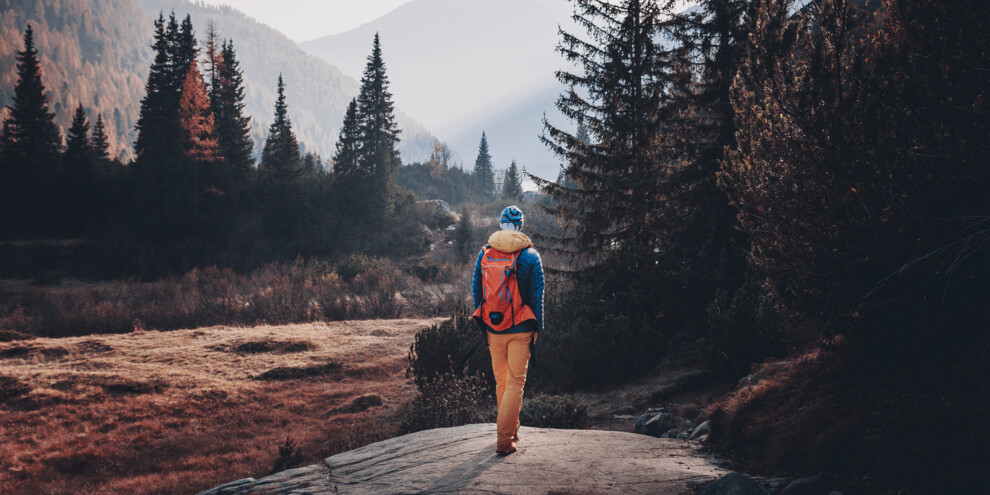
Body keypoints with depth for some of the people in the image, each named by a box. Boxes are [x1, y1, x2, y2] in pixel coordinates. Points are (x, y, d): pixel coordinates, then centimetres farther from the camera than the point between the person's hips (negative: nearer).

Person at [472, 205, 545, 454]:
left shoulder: (484, 253, 3)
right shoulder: (530, 255, -6)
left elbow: (476, 290, 7)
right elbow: (537, 294, -4)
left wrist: (481, 324, 16)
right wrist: (537, 328, 4)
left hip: (492, 329, 3)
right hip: (520, 330, -3)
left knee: (501, 381, 17)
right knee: (516, 383, 0)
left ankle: (511, 430, 30)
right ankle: (505, 439, -7)